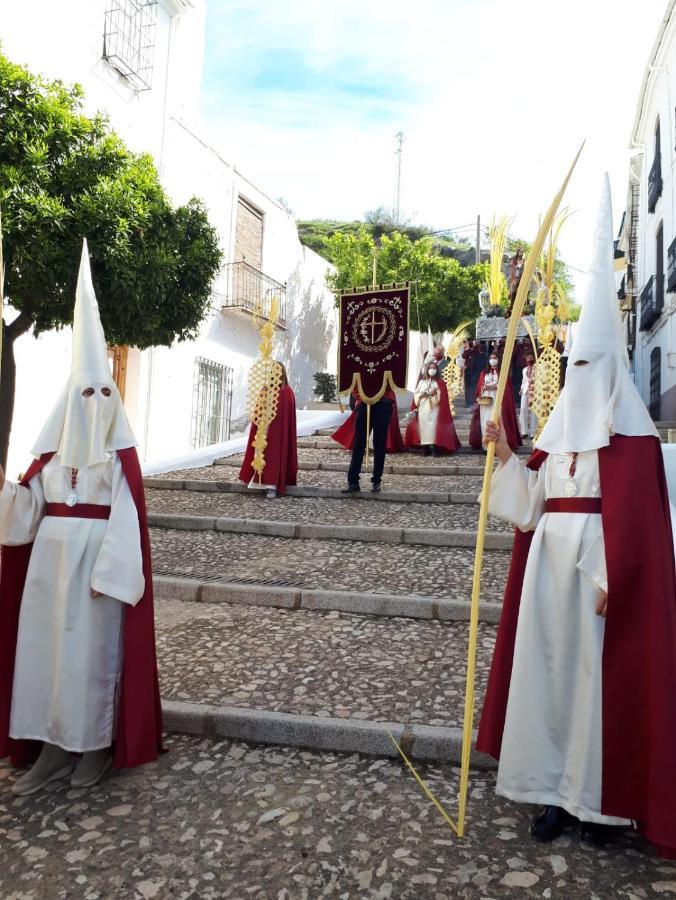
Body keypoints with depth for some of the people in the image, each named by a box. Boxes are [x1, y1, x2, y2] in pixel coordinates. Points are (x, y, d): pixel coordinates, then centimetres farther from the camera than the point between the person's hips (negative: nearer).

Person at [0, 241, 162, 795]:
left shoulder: (120, 455, -6)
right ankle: (54, 748, 23)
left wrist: (107, 573, -18)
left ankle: (97, 746, 20)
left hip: (97, 564, -5)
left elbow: (125, 518, -12)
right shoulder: (53, 450, 9)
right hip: (50, 564, 5)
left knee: (93, 651, 4)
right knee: (46, 646, 9)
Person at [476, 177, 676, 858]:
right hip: (551, 562, 6)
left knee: (601, 673, 3)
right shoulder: (560, 426, 13)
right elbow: (532, 502, 10)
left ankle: (602, 797, 19)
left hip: (601, 568, -6)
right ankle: (559, 788, 21)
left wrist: (609, 580, -17)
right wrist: (507, 457, -3)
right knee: (550, 666, 8)